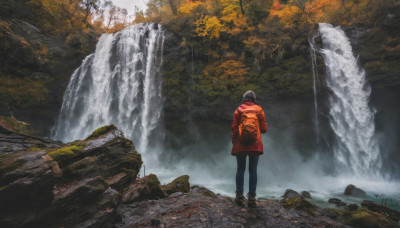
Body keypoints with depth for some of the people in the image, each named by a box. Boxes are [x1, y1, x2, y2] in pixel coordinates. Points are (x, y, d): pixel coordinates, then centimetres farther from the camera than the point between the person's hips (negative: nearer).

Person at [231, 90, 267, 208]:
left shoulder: (239, 110, 3)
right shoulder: (259, 110, 5)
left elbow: (234, 127, 0)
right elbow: (264, 129, 3)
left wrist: (234, 141, 11)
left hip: (240, 144, 0)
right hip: (255, 144, 0)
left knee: (240, 169, 8)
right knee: (253, 170, 4)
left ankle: (239, 196, 9)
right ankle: (251, 199, 6)